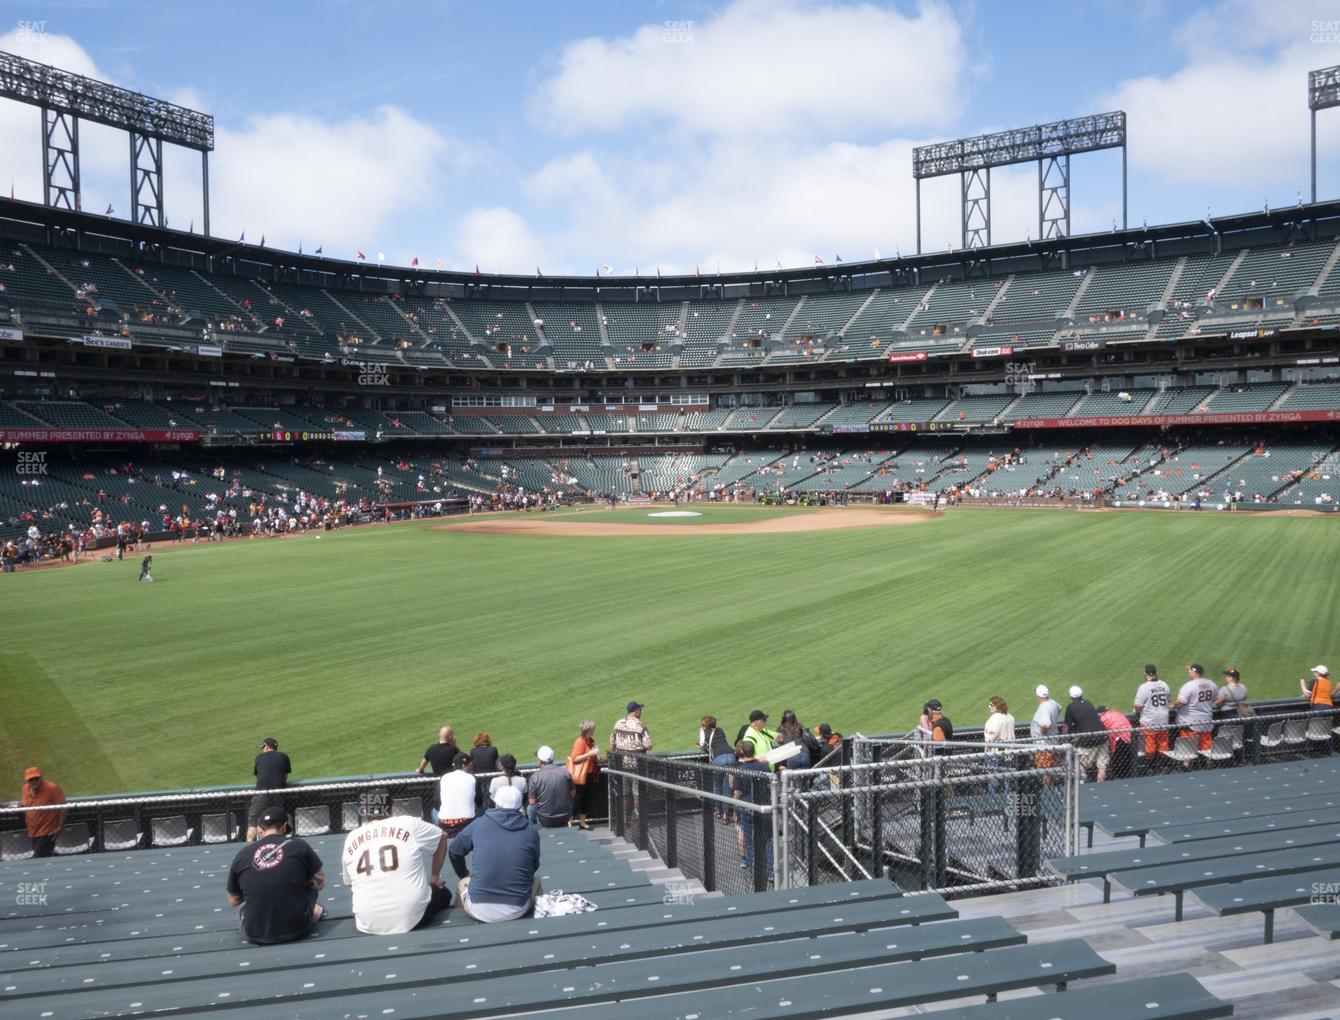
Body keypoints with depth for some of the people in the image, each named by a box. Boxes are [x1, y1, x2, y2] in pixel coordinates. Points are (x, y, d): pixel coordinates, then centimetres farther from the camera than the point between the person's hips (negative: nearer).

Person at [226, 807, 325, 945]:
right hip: (298, 929, 0)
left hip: (256, 935, 0)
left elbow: (233, 902, 10)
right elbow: (319, 883, 6)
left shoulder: (242, 855, -1)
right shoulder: (298, 846, -5)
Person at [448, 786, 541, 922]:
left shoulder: (479, 824, 1)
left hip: (481, 911, 0)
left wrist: (463, 873, 36)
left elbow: (453, 851, 16)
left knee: (462, 883, 32)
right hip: (518, 911, 0)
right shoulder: (531, 832, 1)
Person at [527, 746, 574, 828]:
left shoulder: (535, 776, -14)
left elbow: (532, 802, -9)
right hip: (565, 818, 2)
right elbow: (572, 794, 4)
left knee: (530, 809, 27)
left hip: (545, 821, -2)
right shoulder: (565, 772, -7)